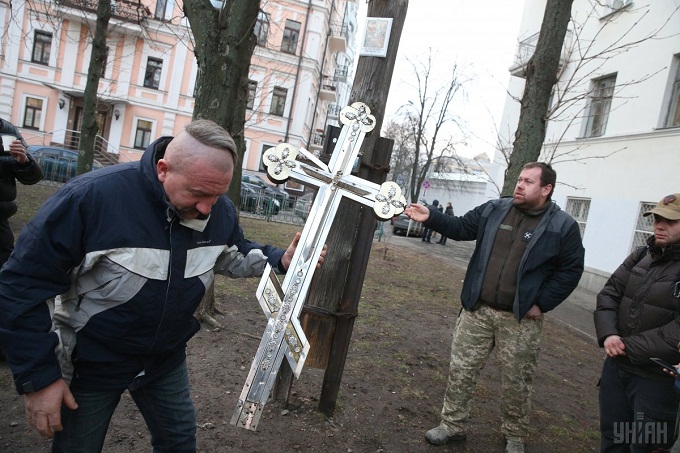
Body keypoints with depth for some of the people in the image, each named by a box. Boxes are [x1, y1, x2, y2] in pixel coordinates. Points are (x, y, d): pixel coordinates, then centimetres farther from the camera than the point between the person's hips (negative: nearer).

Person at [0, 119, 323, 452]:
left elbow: (234, 255, 9)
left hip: (166, 360, 4)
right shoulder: (92, 196, -29)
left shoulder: (220, 211, -13)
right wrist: (38, 375, -18)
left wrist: (280, 261, -11)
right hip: (90, 364, -3)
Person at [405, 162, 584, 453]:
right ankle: (453, 425, 27)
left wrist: (542, 304, -9)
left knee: (516, 381, 11)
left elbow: (570, 270, -3)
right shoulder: (494, 210, 3)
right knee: (460, 369, 8)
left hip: (521, 320, -2)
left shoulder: (562, 226, -6)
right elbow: (461, 228, 7)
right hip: (477, 310, 3)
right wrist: (430, 217, -7)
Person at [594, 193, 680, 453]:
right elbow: (609, 293, 5)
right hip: (616, 366, 6)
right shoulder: (641, 256, 7)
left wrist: (628, 347, -16)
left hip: (658, 378, -5)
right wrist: (607, 335, -11)